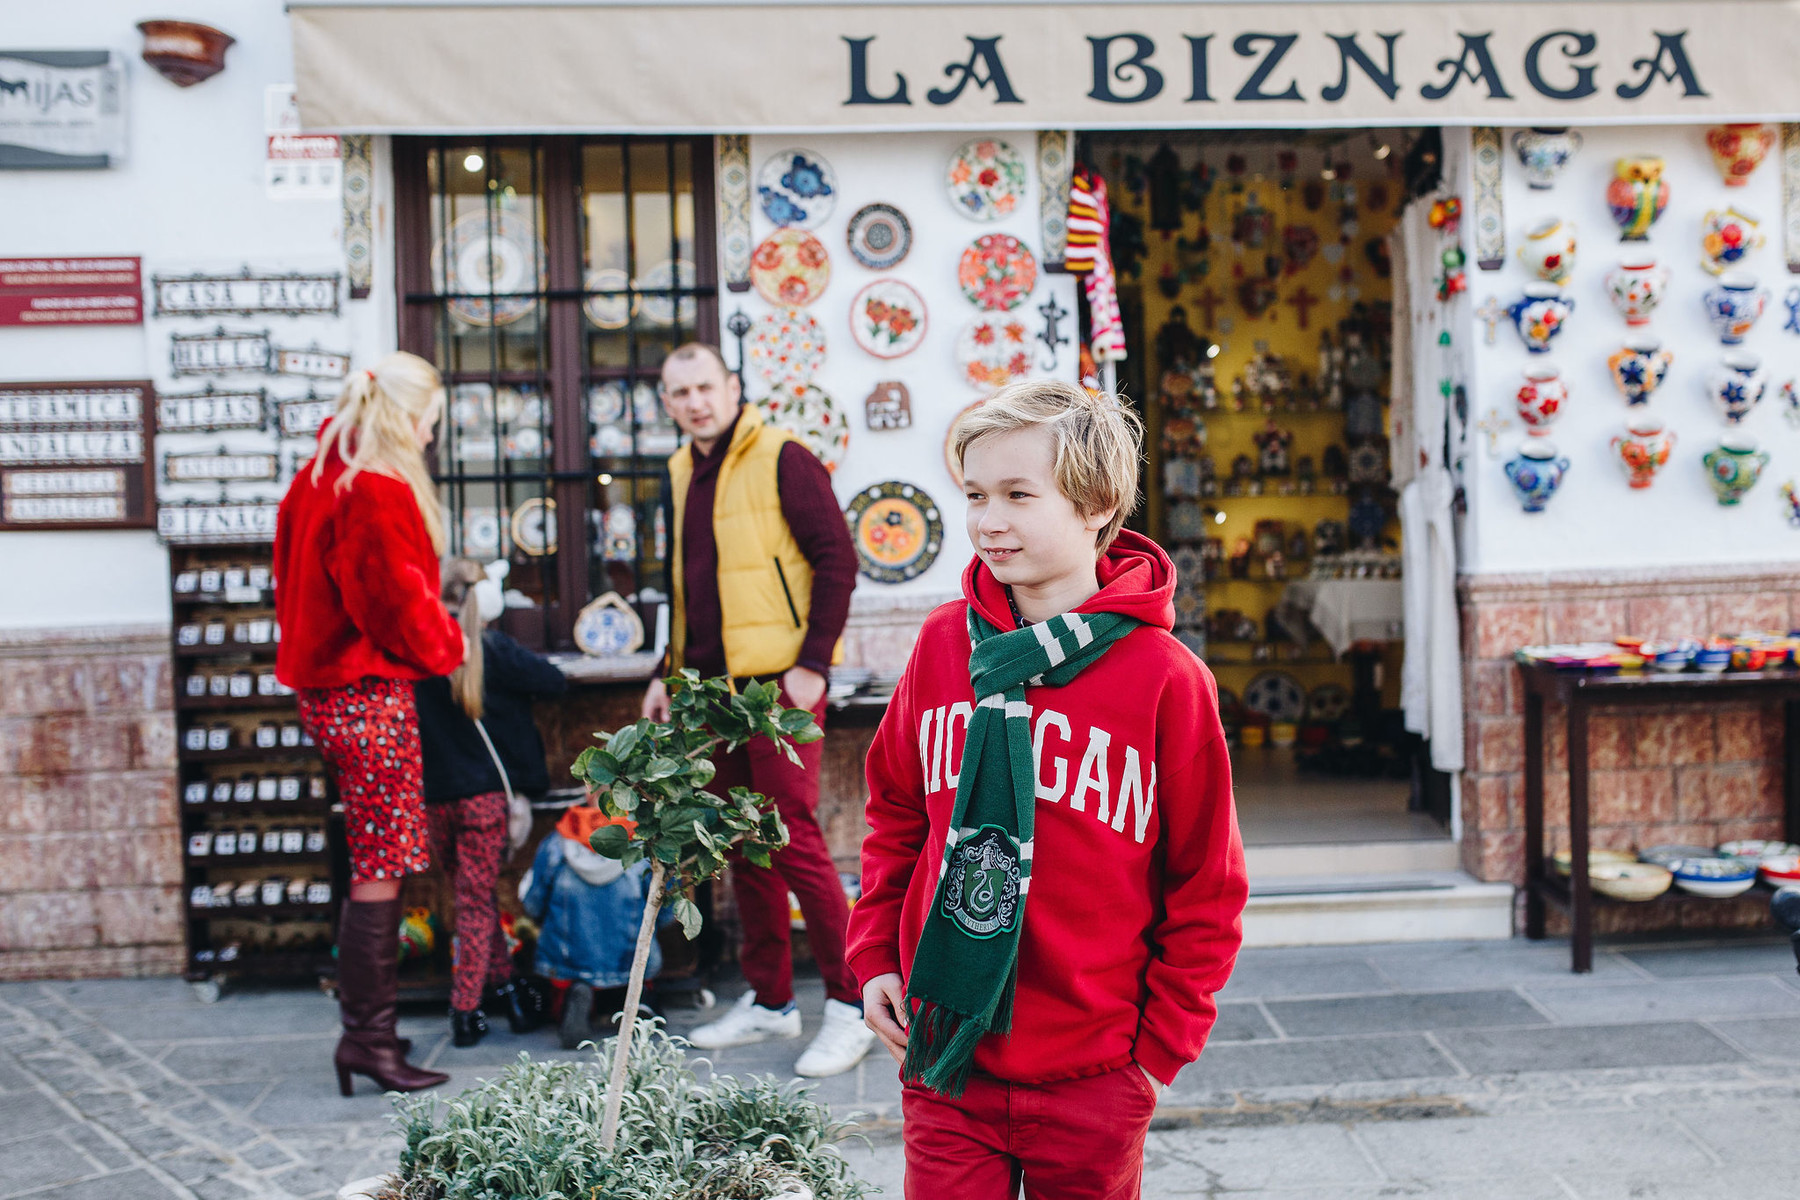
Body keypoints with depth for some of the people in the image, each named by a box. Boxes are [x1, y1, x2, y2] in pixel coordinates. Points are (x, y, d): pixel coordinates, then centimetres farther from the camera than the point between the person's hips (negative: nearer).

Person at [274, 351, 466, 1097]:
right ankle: (368, 1036, -1)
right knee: (381, 868, -5)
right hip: (370, 692, -10)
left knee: (371, 864, 14)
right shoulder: (378, 491, -17)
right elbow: (397, 602, -18)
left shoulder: (318, 478, 13)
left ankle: (364, 1024, 20)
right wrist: (445, 646, 1)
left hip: (326, 688, 10)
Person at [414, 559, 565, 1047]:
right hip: (486, 792, -3)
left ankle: (505, 986, 22)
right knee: (476, 901, 3)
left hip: (433, 799, 3)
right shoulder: (491, 649, -9)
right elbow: (555, 682, -5)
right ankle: (465, 1011, 2)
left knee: (470, 894, 16)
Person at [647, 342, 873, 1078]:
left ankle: (851, 1007, 2)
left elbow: (836, 561, -11)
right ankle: (770, 1000, 23)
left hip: (778, 680, -8)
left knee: (793, 839, -8)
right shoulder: (681, 473, 15)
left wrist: (812, 665, -16)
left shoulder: (781, 459, -8)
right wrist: (671, 671, 17)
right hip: (713, 686, 8)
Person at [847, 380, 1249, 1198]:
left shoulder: (1165, 678, -10)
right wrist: (873, 958, 7)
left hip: (1090, 1076, -2)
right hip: (944, 1059, 2)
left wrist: (1161, 1044, -3)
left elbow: (1207, 888, -3)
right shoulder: (943, 642, 1)